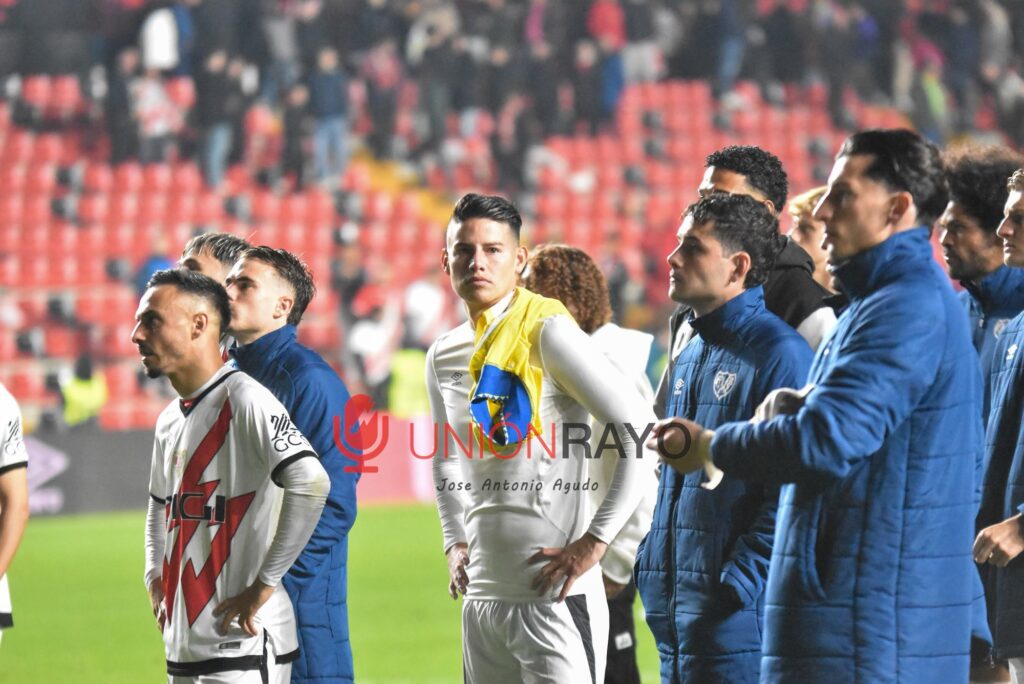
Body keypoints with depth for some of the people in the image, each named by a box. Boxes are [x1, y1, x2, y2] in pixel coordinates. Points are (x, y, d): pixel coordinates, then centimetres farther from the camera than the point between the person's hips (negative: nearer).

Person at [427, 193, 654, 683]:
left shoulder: (547, 331, -9)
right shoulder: (445, 354, 13)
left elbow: (641, 432, -14)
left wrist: (594, 541, -15)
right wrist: (455, 542, 16)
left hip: (553, 593, -7)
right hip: (483, 595, 7)